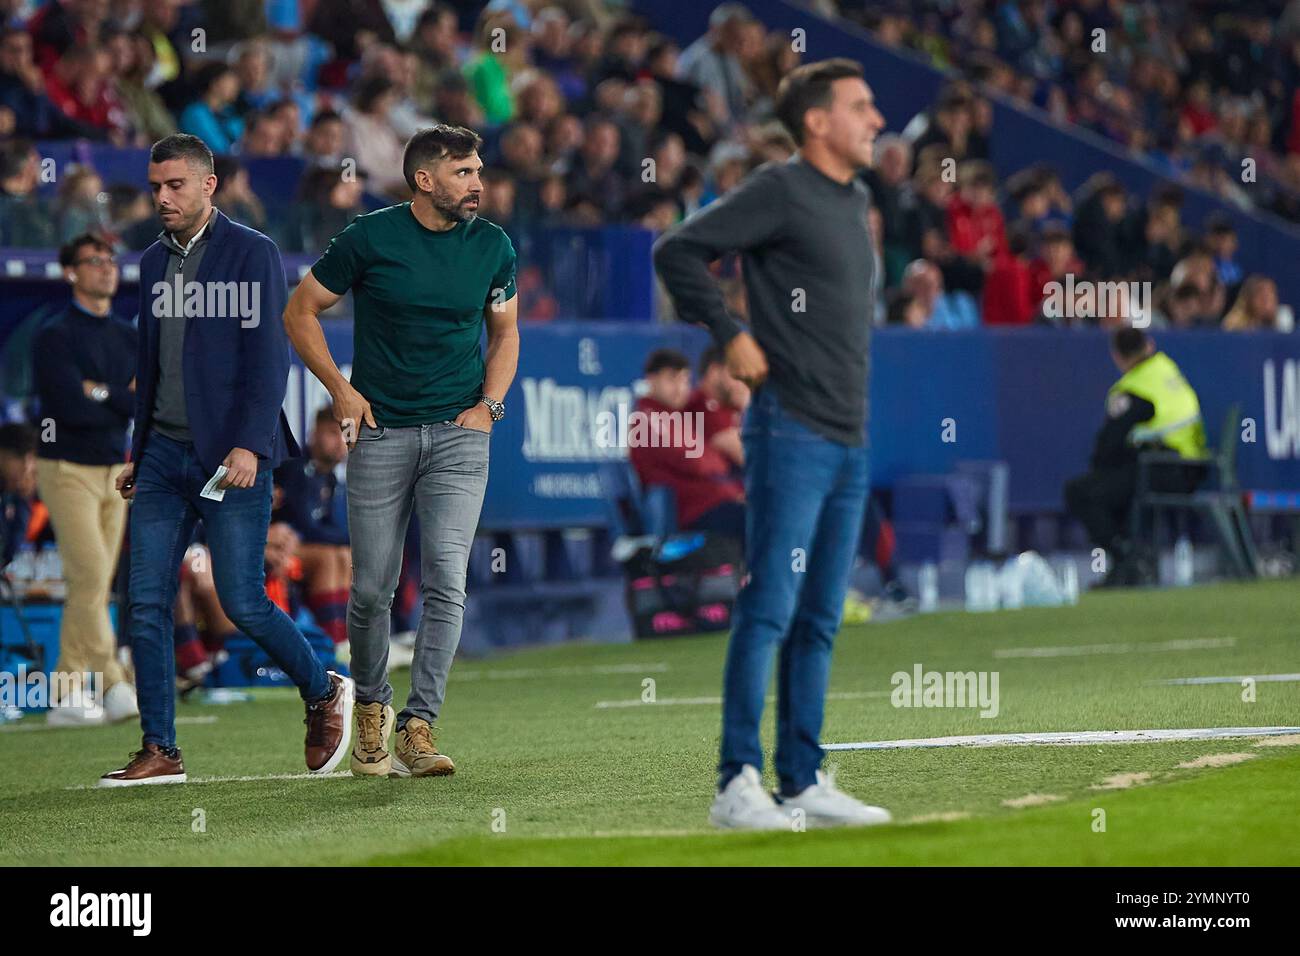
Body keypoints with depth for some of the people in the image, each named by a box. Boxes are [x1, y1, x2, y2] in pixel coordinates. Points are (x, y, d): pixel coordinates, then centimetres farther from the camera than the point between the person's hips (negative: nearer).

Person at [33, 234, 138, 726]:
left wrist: (101, 394, -13)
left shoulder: (128, 336, 13)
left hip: (114, 469, 6)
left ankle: (69, 695, 8)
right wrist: (125, 400, -7)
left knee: (93, 586, 5)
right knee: (90, 576, -14)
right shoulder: (55, 336, -7)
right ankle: (113, 685, -13)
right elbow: (72, 407, -19)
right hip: (68, 468, -6)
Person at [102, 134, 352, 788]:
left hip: (232, 458, -6)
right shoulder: (153, 262, 15)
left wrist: (249, 445, -21)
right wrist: (138, 455, 21)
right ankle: (160, 752, 2)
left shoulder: (251, 254, -5)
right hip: (164, 457, 6)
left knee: (243, 602, -8)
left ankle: (323, 692, 17)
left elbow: (267, 357, -11)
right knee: (146, 604, -2)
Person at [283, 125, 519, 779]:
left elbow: (504, 332, 19)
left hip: (459, 434, 1)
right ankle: (371, 707, 26)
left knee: (446, 581, -13)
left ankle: (418, 727, -11)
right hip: (380, 432, -1)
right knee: (371, 588, 1)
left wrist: (488, 404, 4)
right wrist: (341, 390, -5)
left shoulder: (492, 247, 4)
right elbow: (300, 312, 5)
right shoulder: (369, 238, -4)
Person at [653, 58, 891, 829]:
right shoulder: (781, 190, -8)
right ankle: (739, 785, -11)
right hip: (792, 433, -8)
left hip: (849, 440, 8)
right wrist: (732, 336, -14)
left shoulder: (855, 200, 17)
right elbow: (678, 251, -13)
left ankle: (805, 782, 14)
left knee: (819, 620, 9)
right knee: (770, 608, -10)